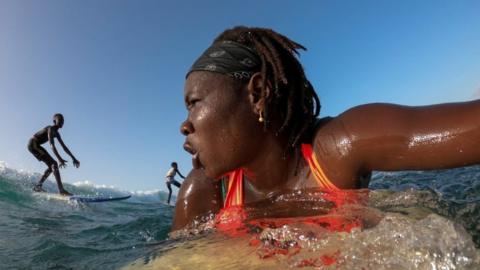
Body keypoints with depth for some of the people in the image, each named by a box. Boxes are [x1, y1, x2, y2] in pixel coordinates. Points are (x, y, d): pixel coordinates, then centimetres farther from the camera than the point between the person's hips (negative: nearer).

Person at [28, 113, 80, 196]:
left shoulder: (56, 133, 9)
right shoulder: (50, 129, -19)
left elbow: (64, 146, 13)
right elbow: (52, 145, -33)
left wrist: (73, 158, 9)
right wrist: (59, 159, -42)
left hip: (36, 145, 10)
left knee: (51, 166, 10)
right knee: (54, 164, -19)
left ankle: (38, 186, 17)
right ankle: (61, 190, -29)